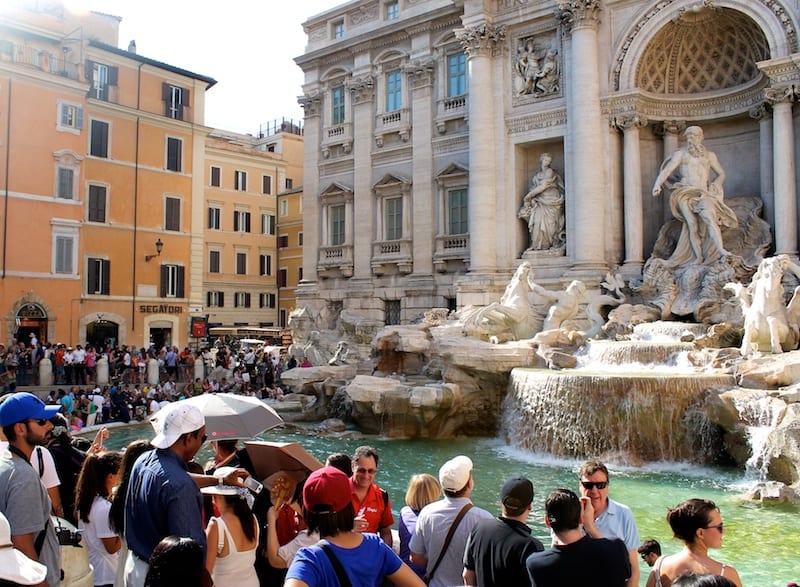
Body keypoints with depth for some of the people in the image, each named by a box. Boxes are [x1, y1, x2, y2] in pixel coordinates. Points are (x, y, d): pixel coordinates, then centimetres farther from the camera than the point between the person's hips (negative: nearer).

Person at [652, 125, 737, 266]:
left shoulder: (709, 155, 20)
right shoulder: (680, 154, 14)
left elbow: (721, 174, 26)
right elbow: (667, 170, 1)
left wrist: (714, 186, 7)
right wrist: (657, 184, -16)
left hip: (703, 193, 1)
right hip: (686, 193, 0)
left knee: (709, 217, -26)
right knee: (692, 225, -13)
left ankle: (720, 250, -36)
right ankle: (699, 257, -12)